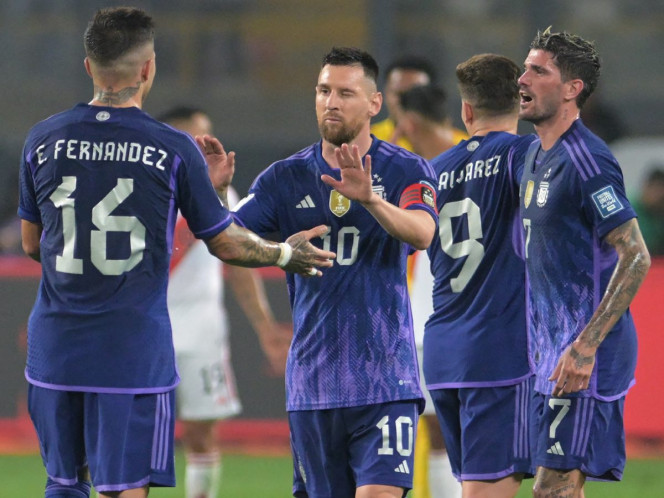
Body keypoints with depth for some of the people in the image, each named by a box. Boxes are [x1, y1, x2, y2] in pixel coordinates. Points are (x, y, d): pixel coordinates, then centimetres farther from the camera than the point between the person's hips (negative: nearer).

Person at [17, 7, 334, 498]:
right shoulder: (174, 150, -7)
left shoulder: (42, 141, 2)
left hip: (54, 350, 3)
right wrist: (284, 254, 23)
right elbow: (226, 243, 2)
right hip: (133, 356, -3)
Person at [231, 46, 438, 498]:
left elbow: (421, 232, -18)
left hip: (384, 379, -3)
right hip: (312, 384, 3)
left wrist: (370, 198, -37)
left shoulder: (407, 170, 1)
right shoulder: (286, 178, 7)